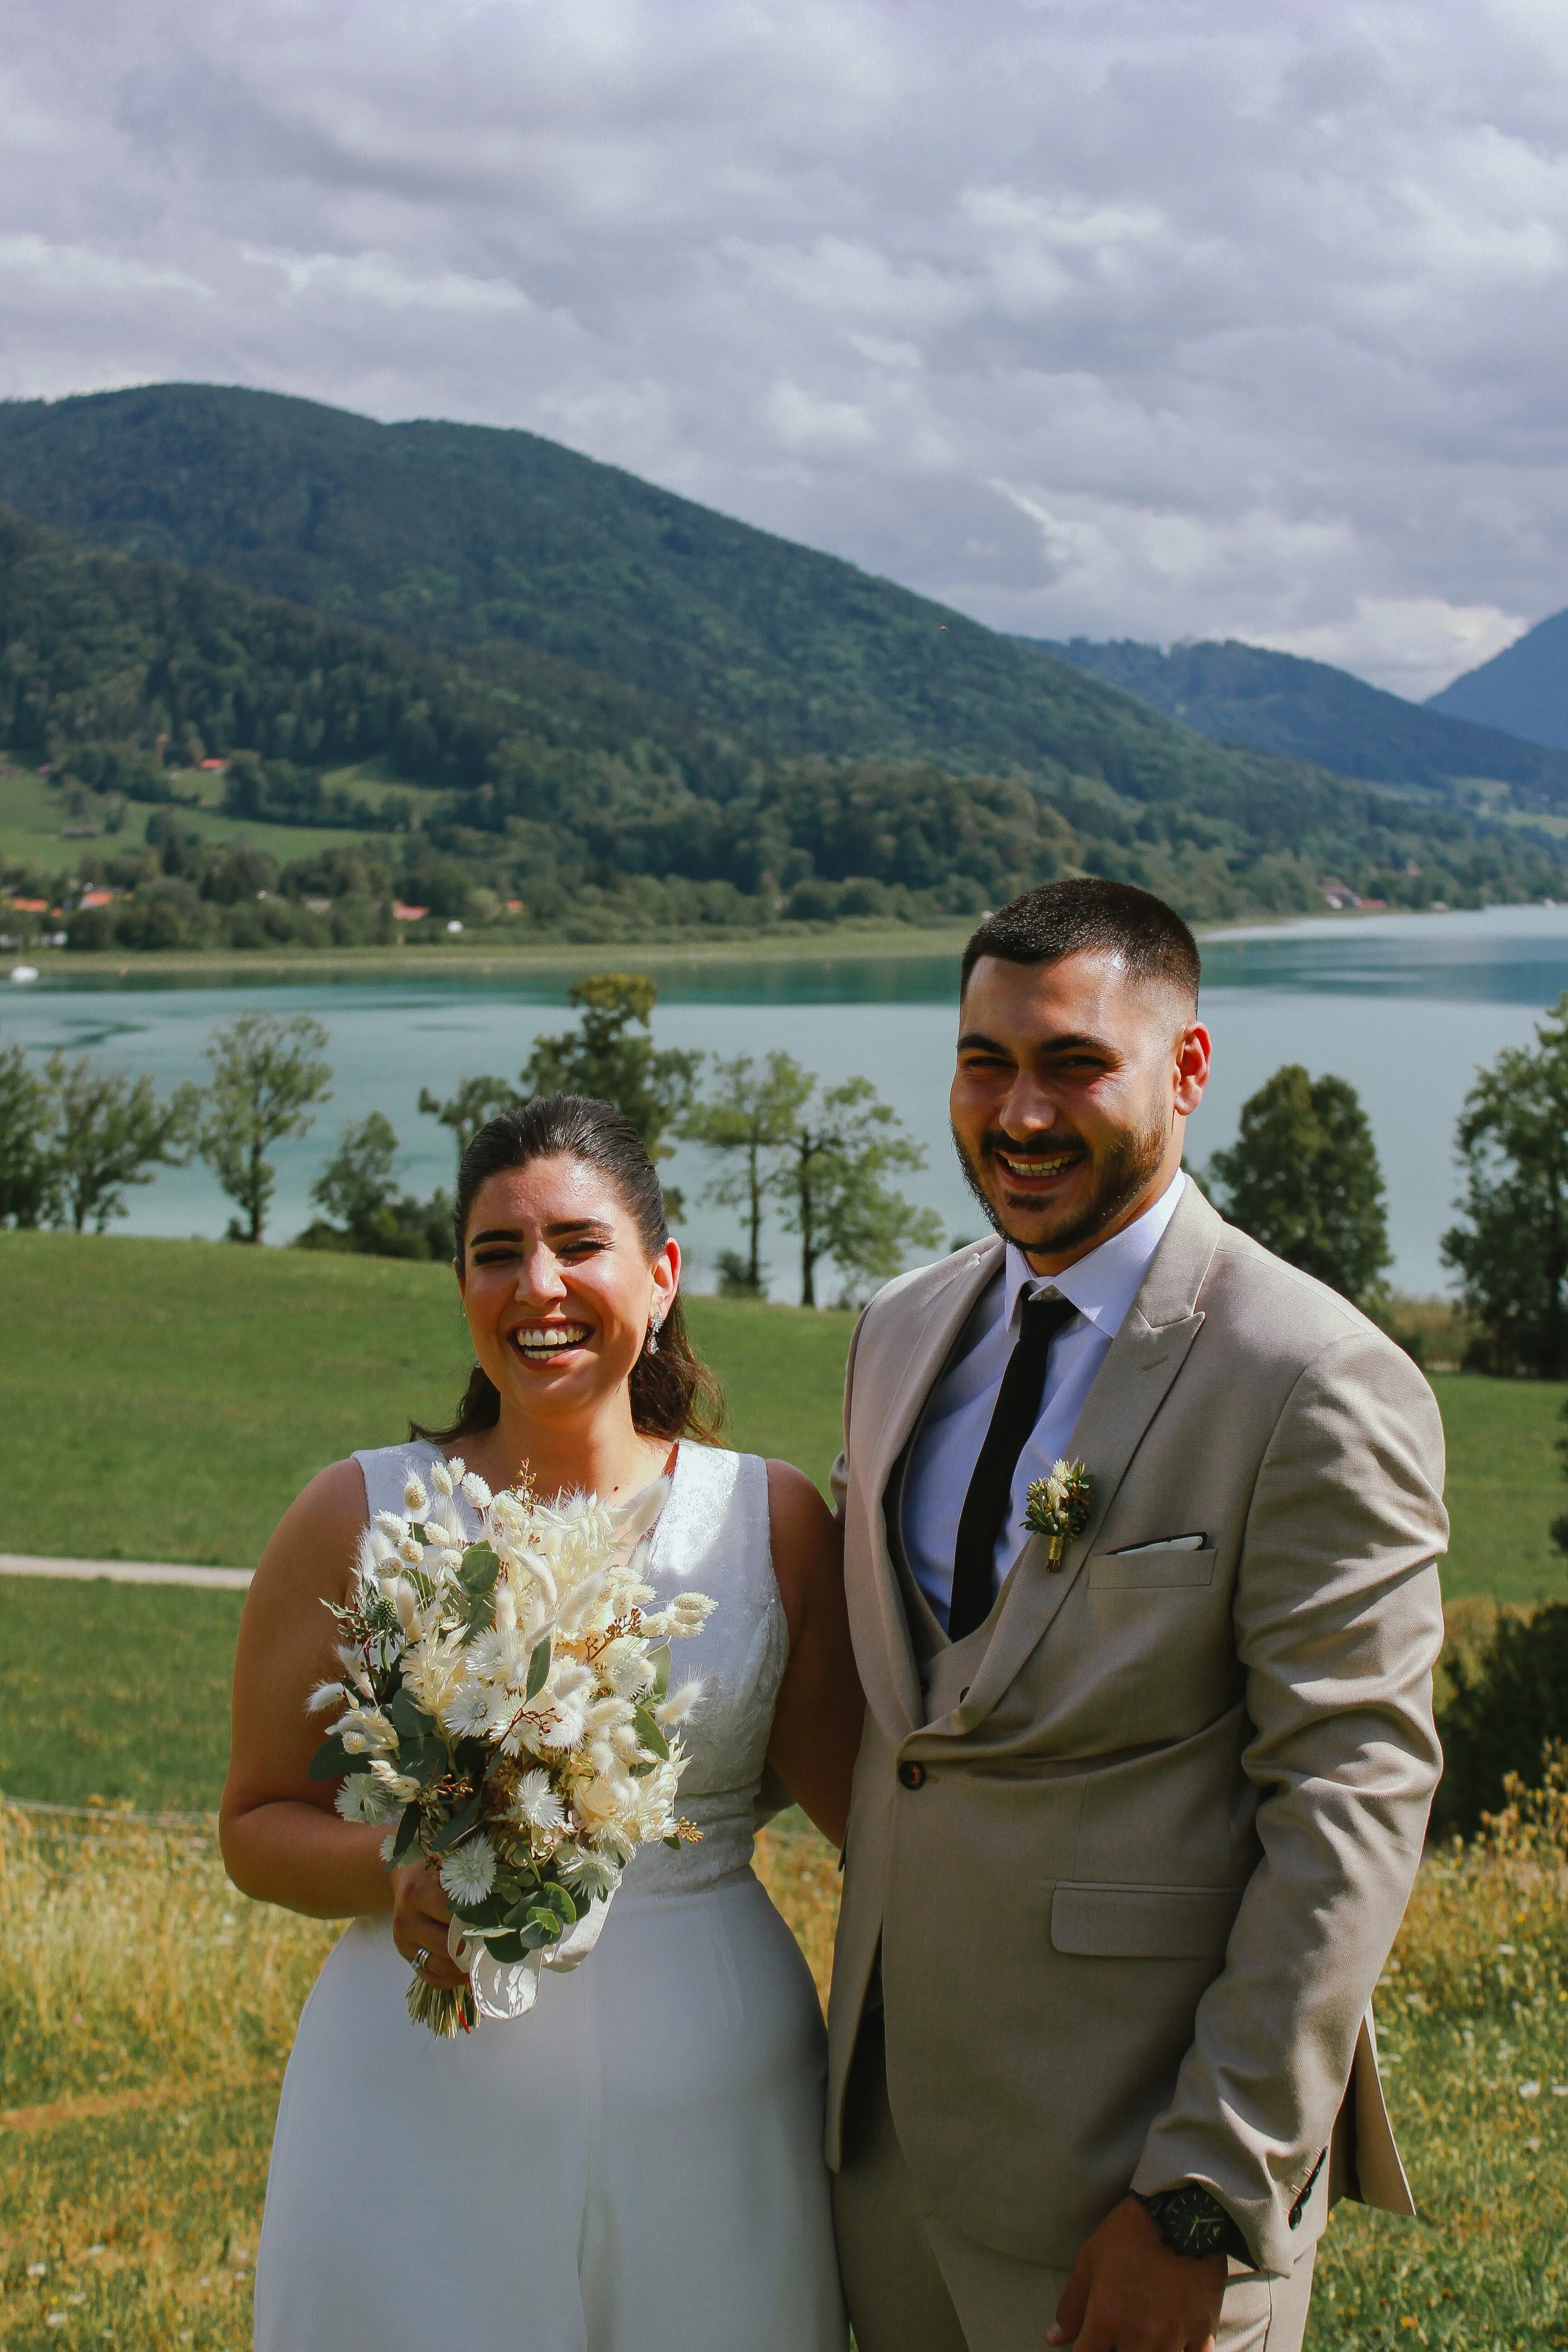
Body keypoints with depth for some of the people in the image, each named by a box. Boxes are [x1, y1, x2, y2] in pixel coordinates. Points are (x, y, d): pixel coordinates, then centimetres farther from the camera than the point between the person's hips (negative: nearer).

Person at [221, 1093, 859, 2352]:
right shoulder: (357, 1518, -1)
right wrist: (396, 1869, -16)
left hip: (705, 2107, 1)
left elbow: (869, 1801, 3)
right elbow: (260, 1825, 3)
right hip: (419, 2100, -1)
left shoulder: (772, 1518, 1)